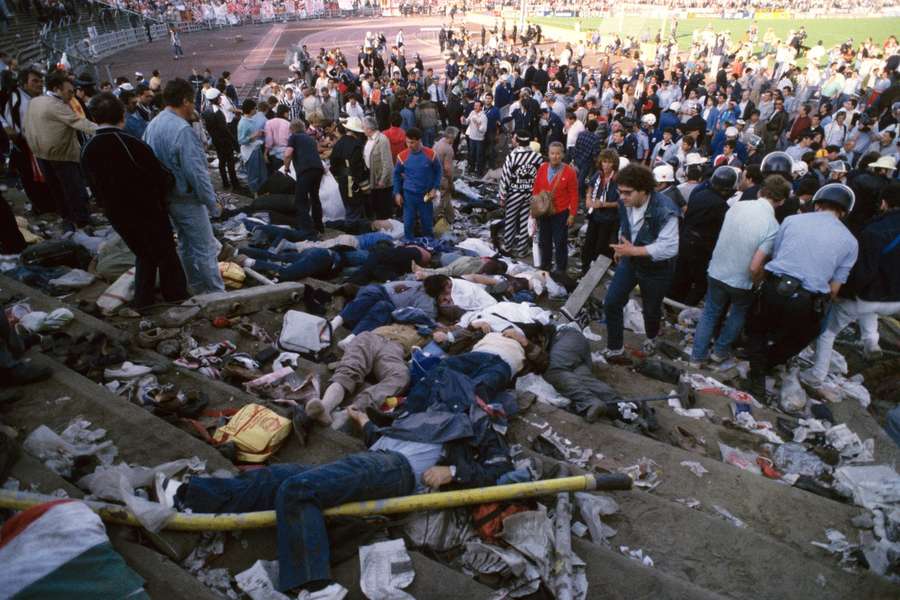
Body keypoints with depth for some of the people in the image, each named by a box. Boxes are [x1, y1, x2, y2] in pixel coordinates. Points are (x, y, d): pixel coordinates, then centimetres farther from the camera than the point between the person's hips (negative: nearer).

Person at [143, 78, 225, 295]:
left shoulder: (152, 125, 6)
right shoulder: (183, 130, -23)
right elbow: (195, 172, -24)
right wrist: (212, 203, -16)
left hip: (167, 196, 9)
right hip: (187, 198, -9)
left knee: (185, 244, 20)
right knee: (205, 248, -1)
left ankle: (196, 286, 32)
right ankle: (217, 293, 6)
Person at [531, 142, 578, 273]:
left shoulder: (569, 171, -11)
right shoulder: (542, 168, 1)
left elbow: (574, 195, -8)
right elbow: (536, 189, 9)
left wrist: (572, 214, -9)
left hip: (561, 214, -4)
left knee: (560, 242, 4)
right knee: (544, 241, 16)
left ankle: (561, 269, 17)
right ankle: (545, 266, 32)